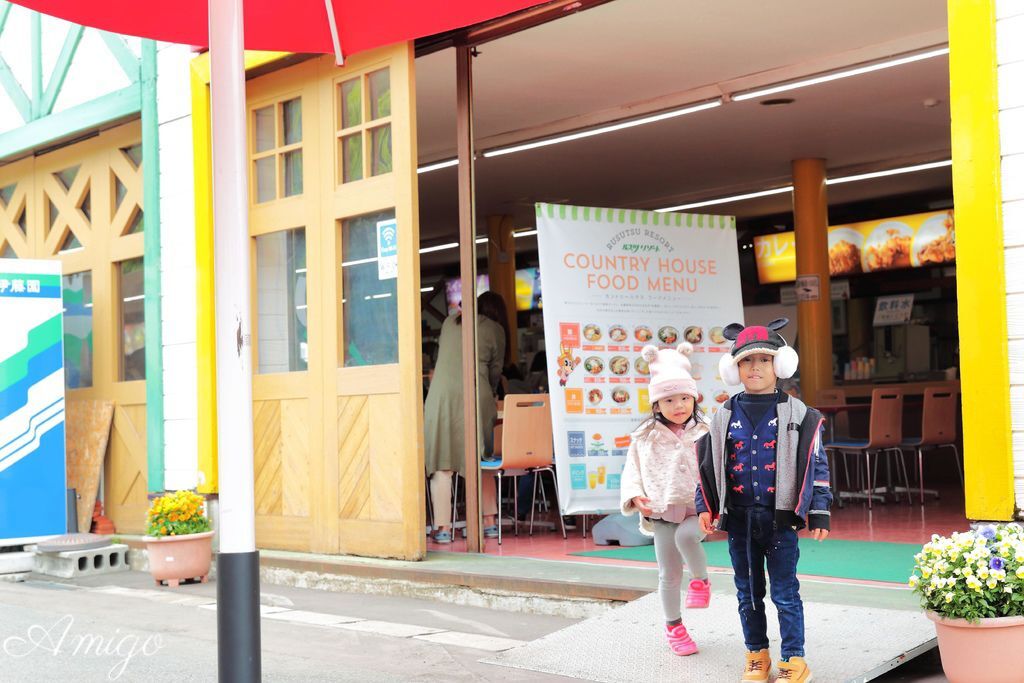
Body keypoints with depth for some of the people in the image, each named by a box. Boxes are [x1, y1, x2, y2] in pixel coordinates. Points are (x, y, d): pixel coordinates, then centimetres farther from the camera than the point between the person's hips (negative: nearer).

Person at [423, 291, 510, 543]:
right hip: (476, 398, 0)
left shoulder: (450, 322, 18)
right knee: (480, 462, 13)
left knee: (442, 465, 0)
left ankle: (443, 527, -4)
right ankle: (489, 522, 16)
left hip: (441, 396, 1)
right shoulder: (495, 330, 10)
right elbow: (495, 371, 12)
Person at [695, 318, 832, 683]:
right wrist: (705, 508, 5)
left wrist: (818, 513, -4)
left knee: (785, 592, 3)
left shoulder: (797, 414, -2)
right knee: (748, 591, 13)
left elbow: (815, 465, -1)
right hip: (738, 517, 3)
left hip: (780, 517, -3)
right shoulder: (724, 417, 4)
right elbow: (708, 465, 11)